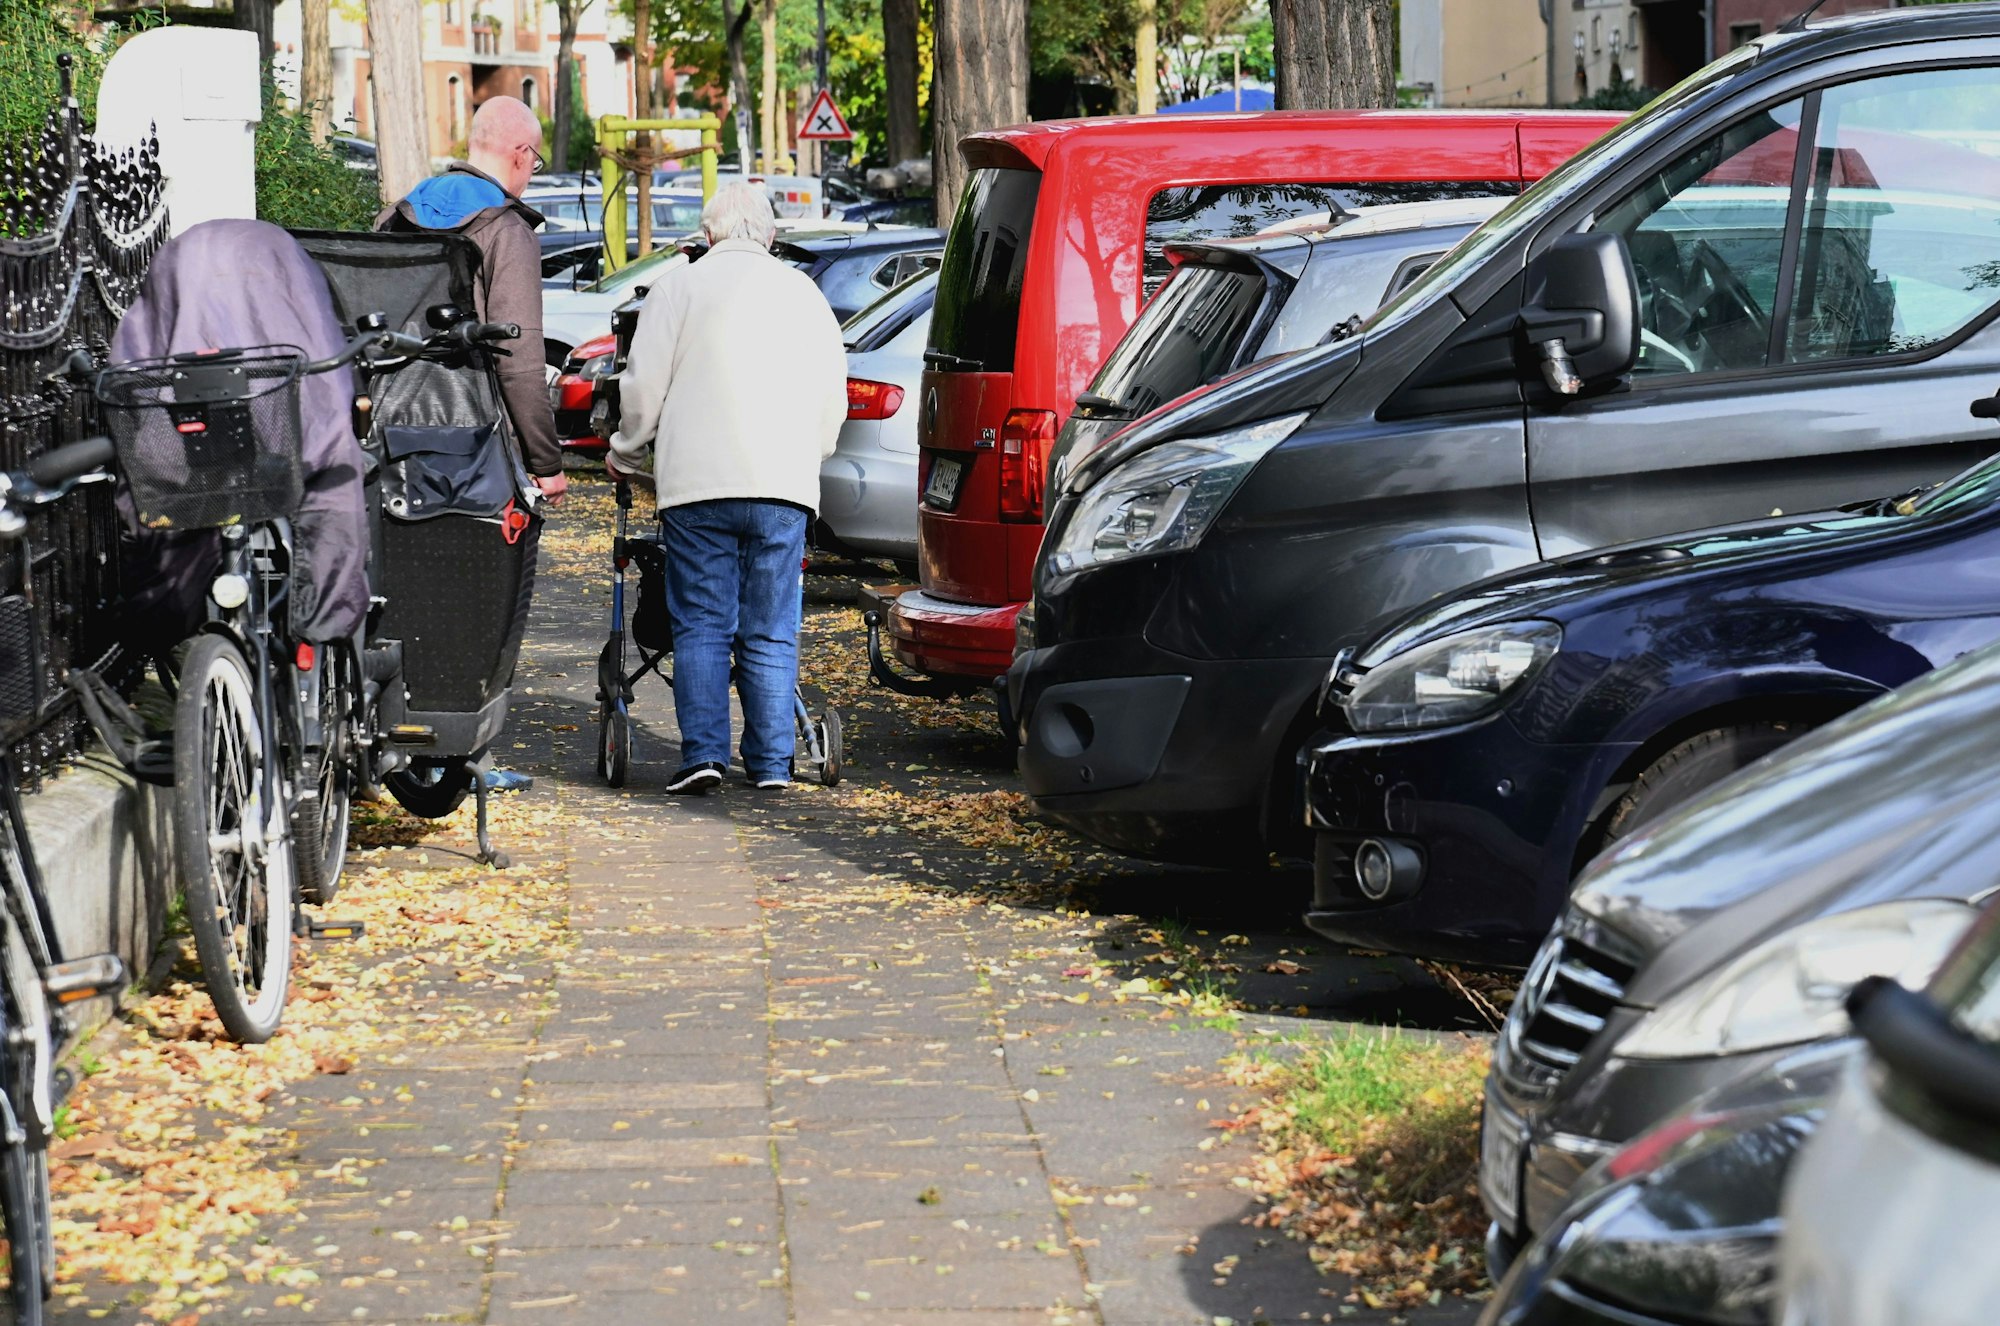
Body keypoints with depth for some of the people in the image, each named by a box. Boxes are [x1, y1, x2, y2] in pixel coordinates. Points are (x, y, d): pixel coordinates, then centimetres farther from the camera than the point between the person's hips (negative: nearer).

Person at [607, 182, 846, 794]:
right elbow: (833, 397, 17)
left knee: (701, 628, 2)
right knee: (770, 634, 6)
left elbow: (643, 387, 2)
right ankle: (771, 763, 5)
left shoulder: (678, 286, 4)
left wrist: (625, 454, 18)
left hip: (698, 486, -2)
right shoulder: (804, 292, 14)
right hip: (783, 488, 2)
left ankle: (704, 753, -5)